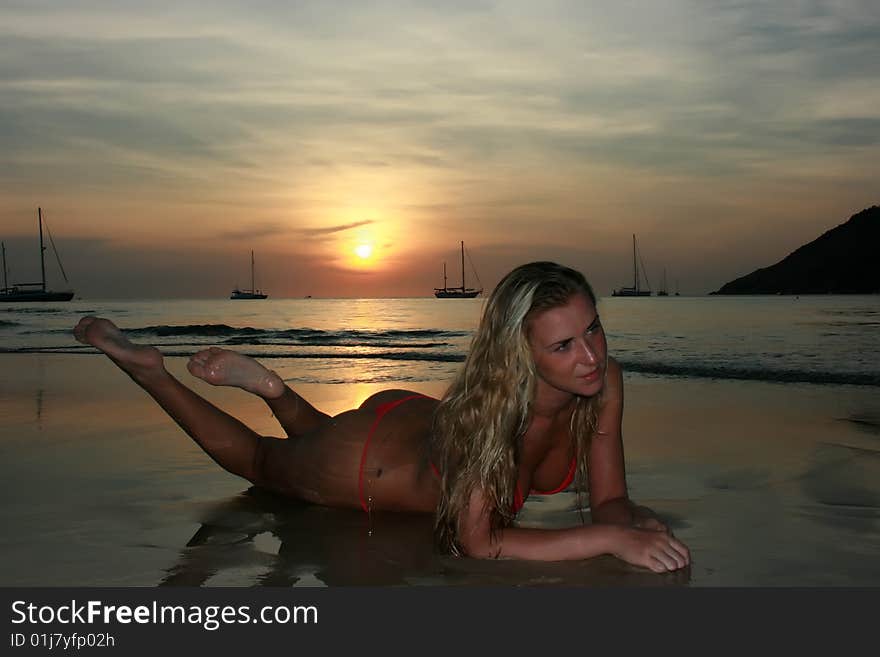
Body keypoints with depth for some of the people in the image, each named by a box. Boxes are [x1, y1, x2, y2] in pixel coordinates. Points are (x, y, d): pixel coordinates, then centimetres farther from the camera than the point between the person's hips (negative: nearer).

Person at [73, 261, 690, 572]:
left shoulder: (604, 381, -26)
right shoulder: (487, 408, -43)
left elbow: (609, 500, -17)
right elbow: (478, 543, -42)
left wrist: (639, 522, -40)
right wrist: (610, 538, -47)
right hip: (367, 466, -5)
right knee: (256, 459, 25)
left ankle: (269, 385, 48)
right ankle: (147, 366, 38)